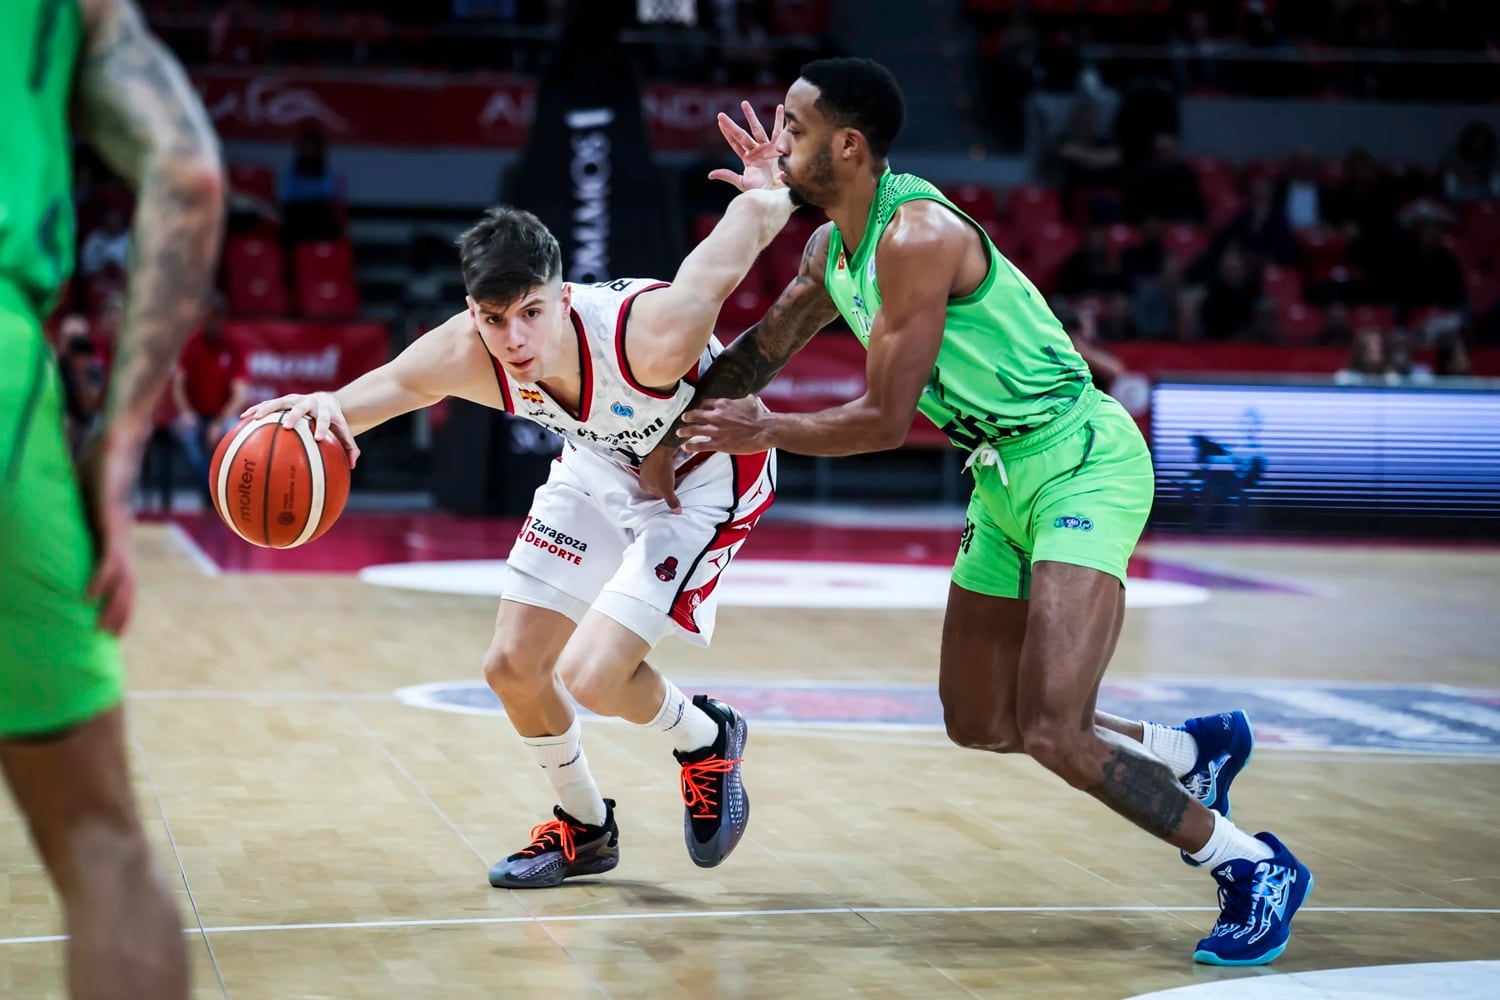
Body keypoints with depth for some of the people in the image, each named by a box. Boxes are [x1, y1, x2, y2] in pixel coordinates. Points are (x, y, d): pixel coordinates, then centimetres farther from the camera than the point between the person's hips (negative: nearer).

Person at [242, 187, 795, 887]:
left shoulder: (654, 336, -41)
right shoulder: (464, 356, -29)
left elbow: (753, 215, -31)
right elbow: (394, 383, -14)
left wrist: (778, 190, -9)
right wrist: (328, 406, -37)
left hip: (707, 476, -6)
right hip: (601, 467, 6)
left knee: (591, 676, -18)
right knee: (512, 666, 6)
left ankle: (707, 739, 15)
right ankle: (585, 829, 32)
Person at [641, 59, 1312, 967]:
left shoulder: (917, 238, -23)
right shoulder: (832, 247, 7)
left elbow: (886, 421, -22)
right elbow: (760, 352, 22)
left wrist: (762, 433, -13)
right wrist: (676, 434, 16)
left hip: (1082, 464, -10)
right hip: (1007, 478, 10)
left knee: (1051, 731, -20)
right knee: (979, 725, 15)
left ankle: (1254, 867, -3)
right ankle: (1197, 750, 33)